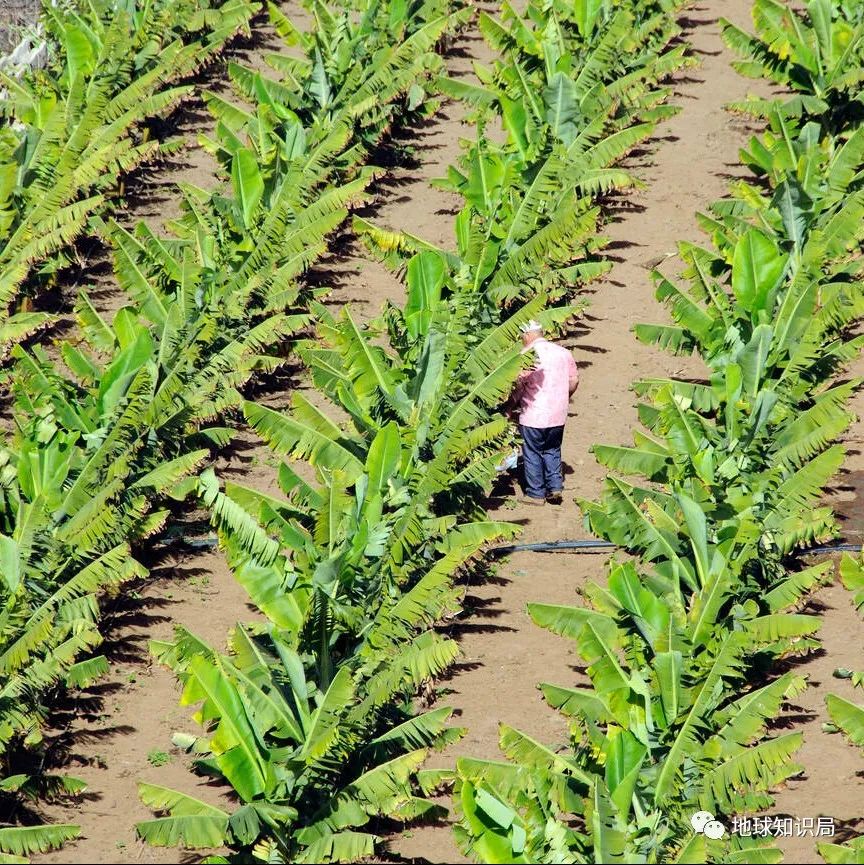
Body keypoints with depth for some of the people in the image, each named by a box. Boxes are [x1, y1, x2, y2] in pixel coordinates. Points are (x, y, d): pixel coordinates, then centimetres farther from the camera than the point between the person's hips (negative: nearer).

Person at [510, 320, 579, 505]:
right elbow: (574, 380, 10)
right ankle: (555, 487, 12)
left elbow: (518, 385, -14)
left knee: (532, 454, 7)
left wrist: (513, 403, 4)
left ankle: (536, 493, 12)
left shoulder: (527, 355, -13)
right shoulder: (563, 352, 4)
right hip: (558, 414, 5)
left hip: (533, 415, -5)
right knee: (552, 450, 20)